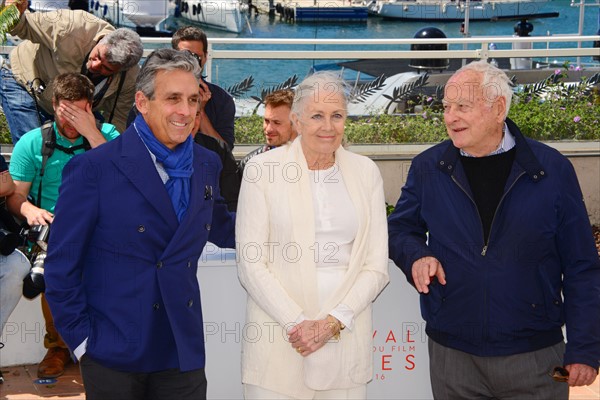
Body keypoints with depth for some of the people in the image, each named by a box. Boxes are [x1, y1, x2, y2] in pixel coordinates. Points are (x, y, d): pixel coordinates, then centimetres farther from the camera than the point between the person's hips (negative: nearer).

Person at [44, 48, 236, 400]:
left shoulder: (207, 166, 5)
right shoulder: (94, 168, -10)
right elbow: (62, 264, -7)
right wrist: (81, 339, -7)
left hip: (183, 354, 4)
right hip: (113, 355, -4)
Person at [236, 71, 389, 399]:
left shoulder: (365, 172, 6)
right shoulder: (262, 169, -2)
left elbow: (376, 267, 4)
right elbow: (250, 264, -5)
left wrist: (333, 322, -8)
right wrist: (296, 323, -13)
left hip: (347, 342, 2)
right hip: (278, 342, -2)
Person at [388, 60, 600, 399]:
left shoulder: (552, 169, -4)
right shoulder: (428, 168, 1)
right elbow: (401, 228, 14)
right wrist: (416, 256, -9)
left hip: (535, 358, -1)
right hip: (452, 355, 2)